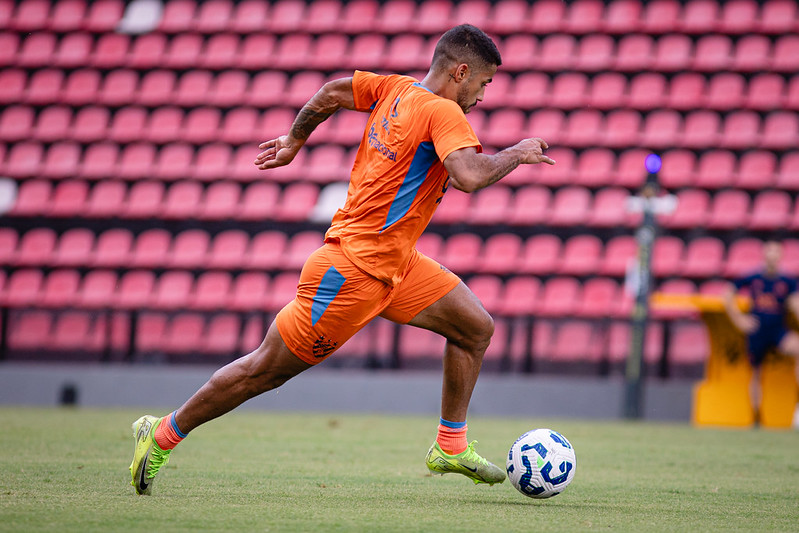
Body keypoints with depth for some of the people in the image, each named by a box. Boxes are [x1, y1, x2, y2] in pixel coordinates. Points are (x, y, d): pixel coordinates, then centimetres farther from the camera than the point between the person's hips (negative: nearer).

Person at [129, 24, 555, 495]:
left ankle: (450, 447, 16)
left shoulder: (396, 88, 5)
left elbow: (331, 93, 15)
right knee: (267, 369, 2)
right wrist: (516, 154, -17)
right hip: (354, 270, -10)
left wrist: (294, 142, 28)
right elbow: (469, 176, -34)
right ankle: (162, 435, 15)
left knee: (477, 328, 7)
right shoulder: (442, 112, -19)